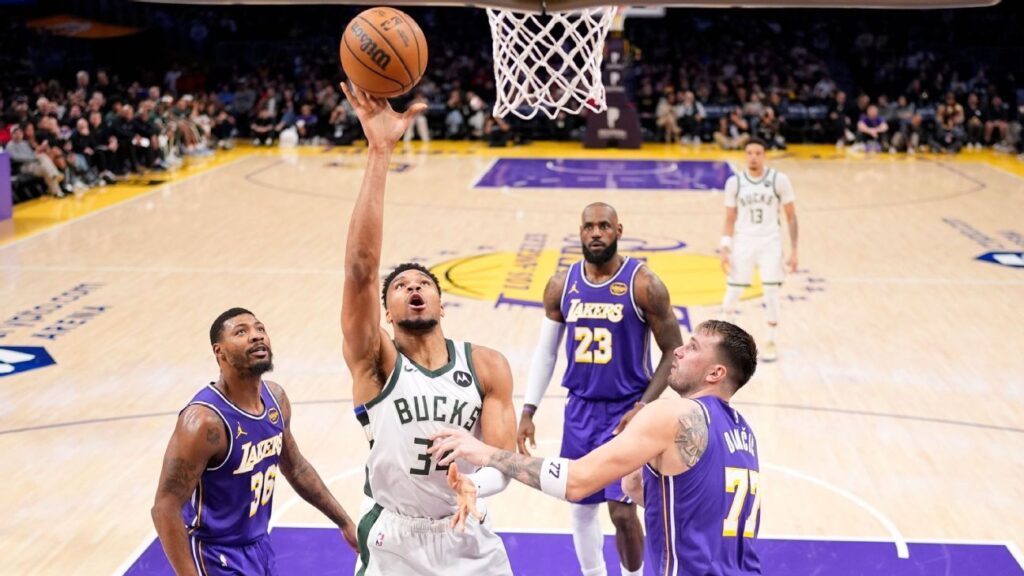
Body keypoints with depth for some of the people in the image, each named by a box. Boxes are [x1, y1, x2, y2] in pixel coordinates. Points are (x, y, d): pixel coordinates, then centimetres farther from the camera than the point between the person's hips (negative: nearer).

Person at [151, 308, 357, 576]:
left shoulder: (276, 398, -2)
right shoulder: (204, 420, -26)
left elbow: (295, 466, 13)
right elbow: (165, 508, -24)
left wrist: (344, 522, 16)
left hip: (260, 546, 8)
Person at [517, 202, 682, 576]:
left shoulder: (644, 285, -13)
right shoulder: (561, 286, 0)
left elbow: (673, 352, -7)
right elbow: (545, 351, 8)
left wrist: (643, 408, -15)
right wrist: (528, 412, 3)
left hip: (627, 409, -4)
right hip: (580, 409, 4)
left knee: (622, 510, -7)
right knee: (581, 507, 12)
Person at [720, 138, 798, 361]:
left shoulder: (779, 180, -5)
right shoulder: (734, 182, -1)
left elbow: (791, 216, 0)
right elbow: (730, 219, 6)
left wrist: (793, 250, -5)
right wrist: (725, 248, -4)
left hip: (770, 242, -1)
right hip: (744, 242, 1)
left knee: (772, 295, -3)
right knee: (733, 293, 3)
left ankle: (770, 343, 13)